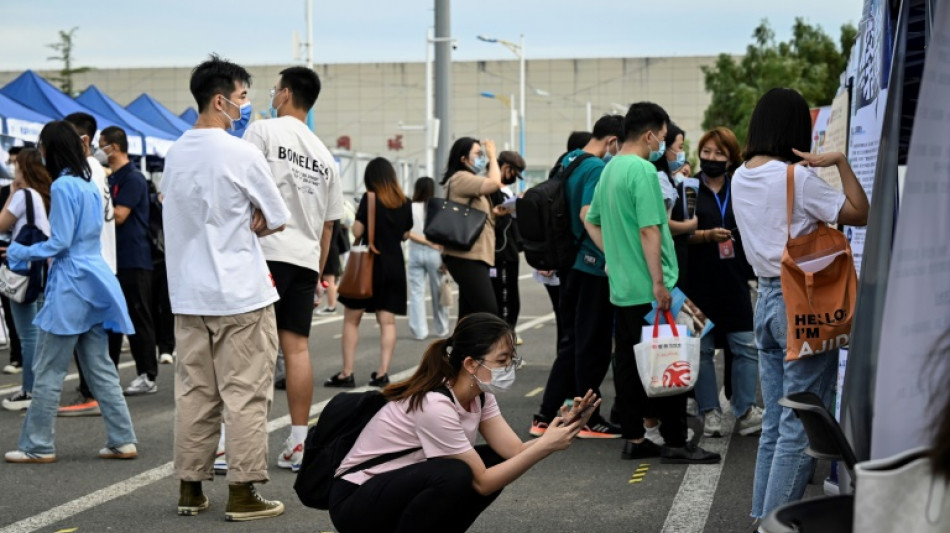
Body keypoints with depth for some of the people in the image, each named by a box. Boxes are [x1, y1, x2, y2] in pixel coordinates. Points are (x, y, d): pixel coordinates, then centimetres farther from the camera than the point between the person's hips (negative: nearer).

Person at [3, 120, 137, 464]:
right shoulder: (89, 185, 13)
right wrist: (30, 253, 18)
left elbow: (59, 243, -16)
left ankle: (37, 445, 6)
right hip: (92, 283, 9)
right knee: (99, 367, 10)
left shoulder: (63, 186, -14)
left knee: (47, 371, 0)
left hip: (71, 285, -9)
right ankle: (122, 440, 9)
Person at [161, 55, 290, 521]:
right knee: (245, 394, -1)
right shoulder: (241, 154, -12)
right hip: (240, 292, -7)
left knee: (193, 391, 11)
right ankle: (242, 493, 0)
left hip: (188, 294, 7)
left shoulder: (175, 154, 9)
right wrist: (248, 227, 8)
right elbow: (276, 220, -5)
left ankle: (190, 488, 15)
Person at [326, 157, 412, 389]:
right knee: (387, 320, 4)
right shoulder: (405, 203, 4)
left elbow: (357, 231, -10)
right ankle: (382, 372, -1)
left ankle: (347, 373, 0)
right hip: (395, 266, 4)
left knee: (351, 319, 4)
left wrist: (357, 217, 7)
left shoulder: (369, 199, -10)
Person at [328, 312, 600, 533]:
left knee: (498, 461, -2)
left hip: (408, 487, 9)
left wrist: (563, 428, -23)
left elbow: (515, 451, -8)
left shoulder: (478, 395, -3)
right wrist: (546, 445, -29)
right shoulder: (435, 405, -29)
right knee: (454, 475, -33)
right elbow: (481, 483, -25)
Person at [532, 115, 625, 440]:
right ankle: (589, 420, 9)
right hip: (592, 266, -9)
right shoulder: (598, 168, -16)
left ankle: (546, 417, 15)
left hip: (569, 264, 9)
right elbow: (588, 214, -27)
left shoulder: (568, 161, 12)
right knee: (593, 346, 1)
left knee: (571, 343, 14)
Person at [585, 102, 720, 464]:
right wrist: (659, 282, -19)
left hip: (621, 285, 9)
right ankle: (675, 443, 1)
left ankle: (634, 439, 16)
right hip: (648, 289, -9)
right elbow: (650, 230, -21)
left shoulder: (609, 170, 13)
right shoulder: (643, 170, -16)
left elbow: (591, 222, 23)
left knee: (629, 365, 11)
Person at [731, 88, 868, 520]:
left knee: (774, 424, 13)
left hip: (767, 298, 8)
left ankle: (763, 515, 16)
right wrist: (841, 161, -6)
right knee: (801, 427, -5)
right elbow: (860, 214, -10)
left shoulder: (740, 178, 8)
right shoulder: (799, 178, -14)